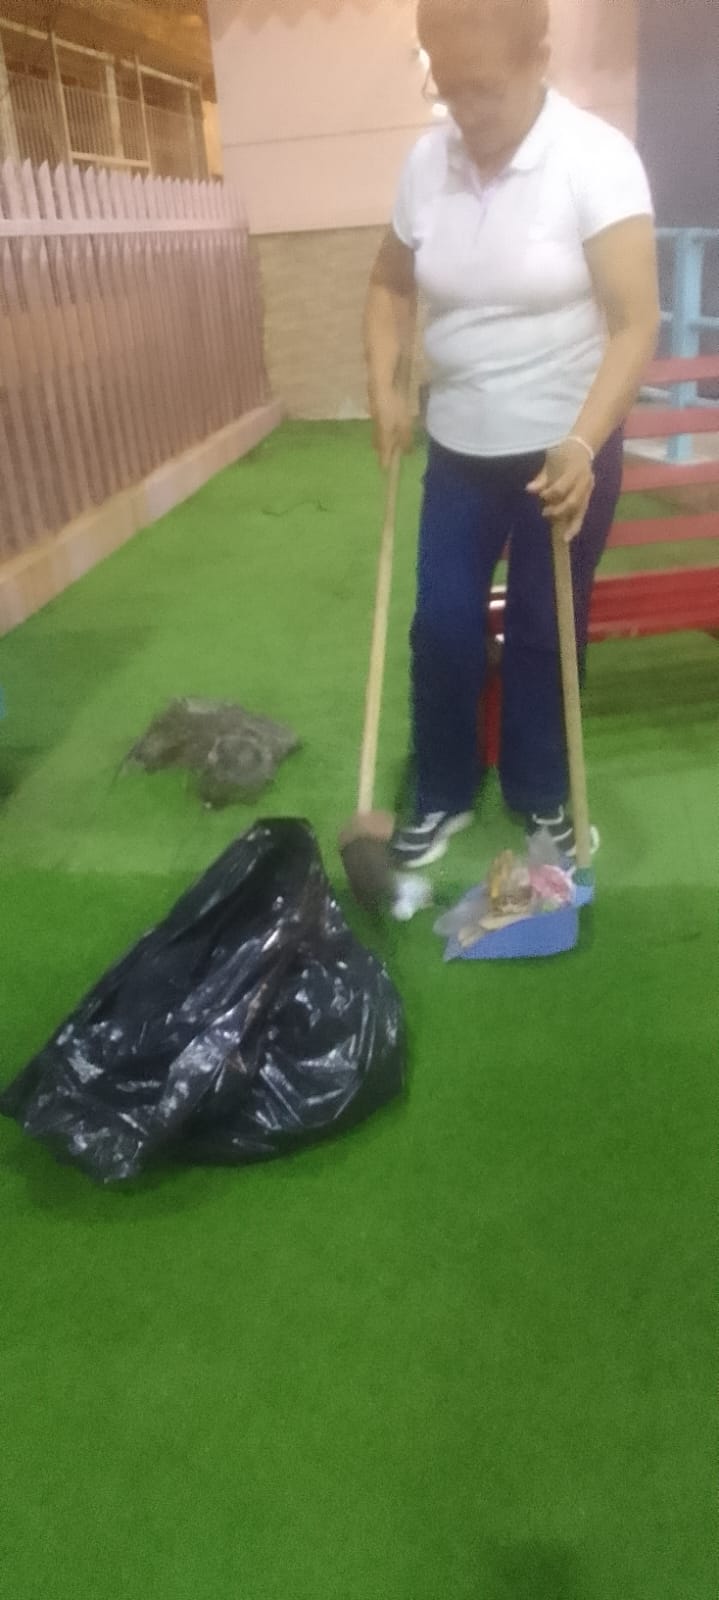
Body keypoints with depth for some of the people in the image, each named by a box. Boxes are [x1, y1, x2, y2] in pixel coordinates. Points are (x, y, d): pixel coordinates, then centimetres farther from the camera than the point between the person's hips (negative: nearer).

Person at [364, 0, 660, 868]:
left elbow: (634, 323, -22)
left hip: (565, 451, -4)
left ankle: (541, 795, 27)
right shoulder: (425, 161, -1)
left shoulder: (597, 158, -15)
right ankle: (443, 796, 23)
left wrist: (581, 447, -36)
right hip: (460, 447, 4)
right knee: (442, 628, 5)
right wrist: (385, 387, -2)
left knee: (544, 634, 6)